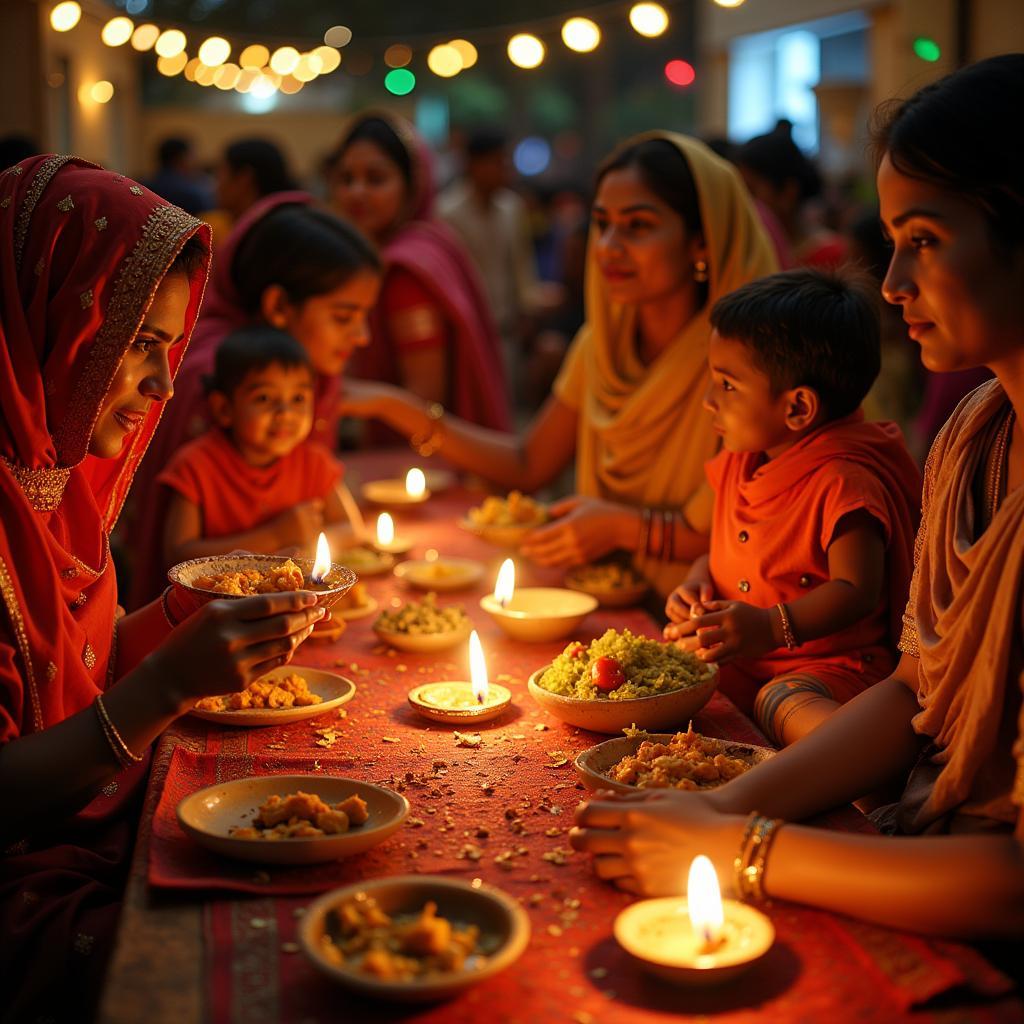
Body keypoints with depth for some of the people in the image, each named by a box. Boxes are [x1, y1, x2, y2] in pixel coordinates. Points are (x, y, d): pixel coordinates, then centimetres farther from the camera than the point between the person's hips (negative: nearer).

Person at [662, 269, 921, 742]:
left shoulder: (844, 482, -16)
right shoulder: (740, 463, 11)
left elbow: (856, 590, -22)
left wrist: (772, 627, -33)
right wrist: (697, 586, 1)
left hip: (831, 664, -8)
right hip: (734, 657, 8)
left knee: (784, 702, -38)